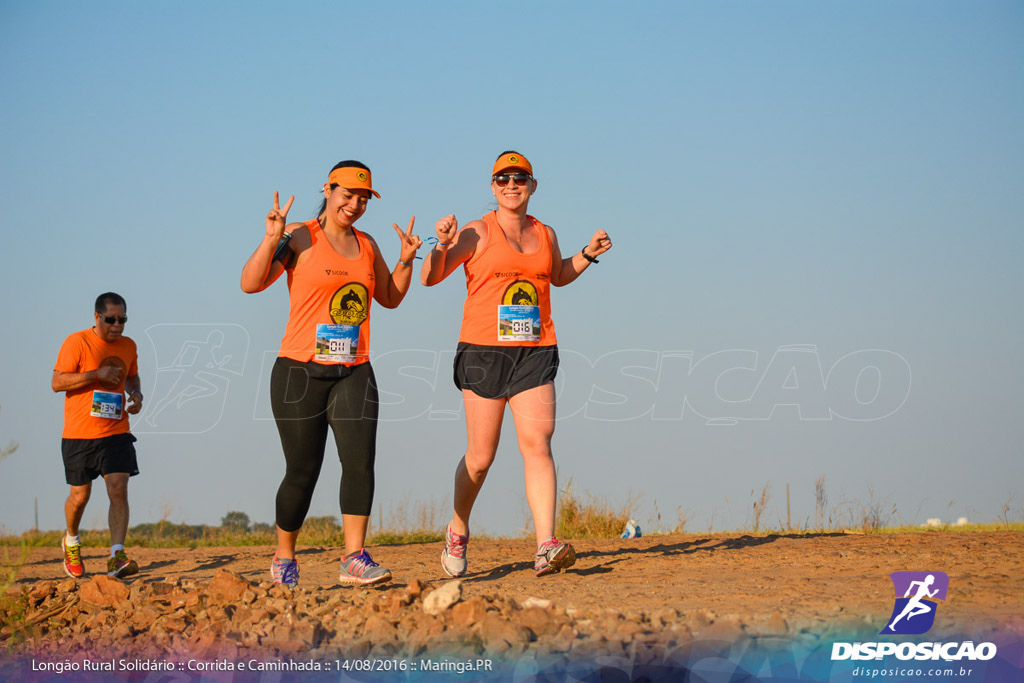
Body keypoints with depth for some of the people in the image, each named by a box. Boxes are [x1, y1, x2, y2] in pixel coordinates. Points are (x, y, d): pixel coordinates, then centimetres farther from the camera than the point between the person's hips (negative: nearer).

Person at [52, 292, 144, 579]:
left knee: (118, 489, -13)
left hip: (116, 433, 3)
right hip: (79, 434, -3)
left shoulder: (128, 346, 8)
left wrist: (137, 394, 3)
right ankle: (71, 542, 36)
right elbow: (57, 382, -12)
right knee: (80, 495, 6)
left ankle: (116, 556, -16)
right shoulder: (76, 343, -8)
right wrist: (96, 374, -21)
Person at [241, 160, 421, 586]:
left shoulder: (366, 245, 14)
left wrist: (406, 261, 10)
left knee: (360, 459, -13)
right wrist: (272, 239, -23)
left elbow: (390, 298, 26)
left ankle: (354, 558, -13)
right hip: (300, 372, -4)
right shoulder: (301, 238, -3)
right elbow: (251, 283, -11)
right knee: (302, 471, 0)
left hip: (353, 374, 4)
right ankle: (284, 558, 19)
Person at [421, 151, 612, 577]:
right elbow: (430, 278, -4)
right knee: (481, 457, 2)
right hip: (483, 349, -3)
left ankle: (546, 547, -21)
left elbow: (558, 276, 33)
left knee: (537, 443, -13)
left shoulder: (545, 234, 13)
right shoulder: (477, 234, -1)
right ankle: (457, 532, 28)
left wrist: (587, 255, 16)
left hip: (535, 352, 3)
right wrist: (442, 245, -22)